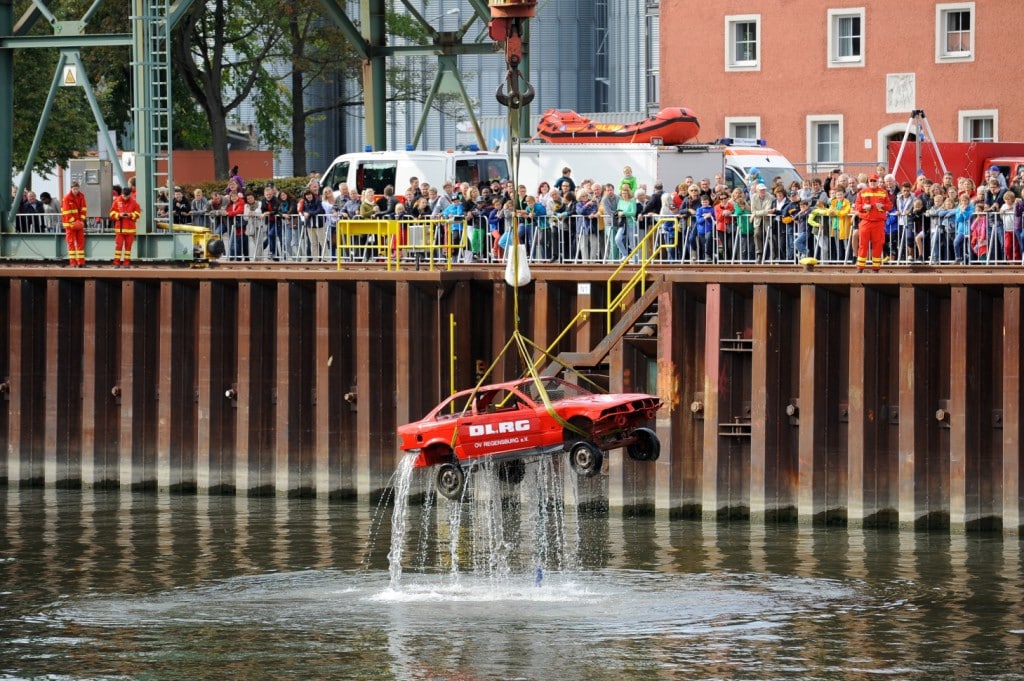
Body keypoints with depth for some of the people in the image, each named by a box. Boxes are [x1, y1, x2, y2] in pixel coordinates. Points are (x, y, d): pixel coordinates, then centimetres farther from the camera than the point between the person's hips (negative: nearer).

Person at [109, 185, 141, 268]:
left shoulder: (134, 202, 1)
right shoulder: (117, 201, 1)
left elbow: (137, 213, 6)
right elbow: (112, 213, 3)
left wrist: (130, 215, -12)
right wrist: (119, 215, -14)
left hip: (130, 228, 1)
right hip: (119, 228, -1)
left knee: (128, 245, 3)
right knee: (118, 245, -3)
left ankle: (126, 263, 9)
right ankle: (117, 263, 0)